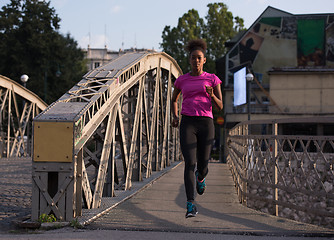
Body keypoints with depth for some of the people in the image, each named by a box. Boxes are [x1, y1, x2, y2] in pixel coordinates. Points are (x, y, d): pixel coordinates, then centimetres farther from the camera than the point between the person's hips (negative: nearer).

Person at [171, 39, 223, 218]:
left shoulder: (212, 79, 8)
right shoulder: (181, 80, 12)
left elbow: (220, 106, 4)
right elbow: (174, 100, 28)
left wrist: (212, 95, -18)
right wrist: (175, 116, 8)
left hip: (206, 124, 0)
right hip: (187, 124, 0)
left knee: (202, 166, 6)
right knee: (189, 163, -17)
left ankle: (201, 176, 46)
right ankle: (190, 205, -20)